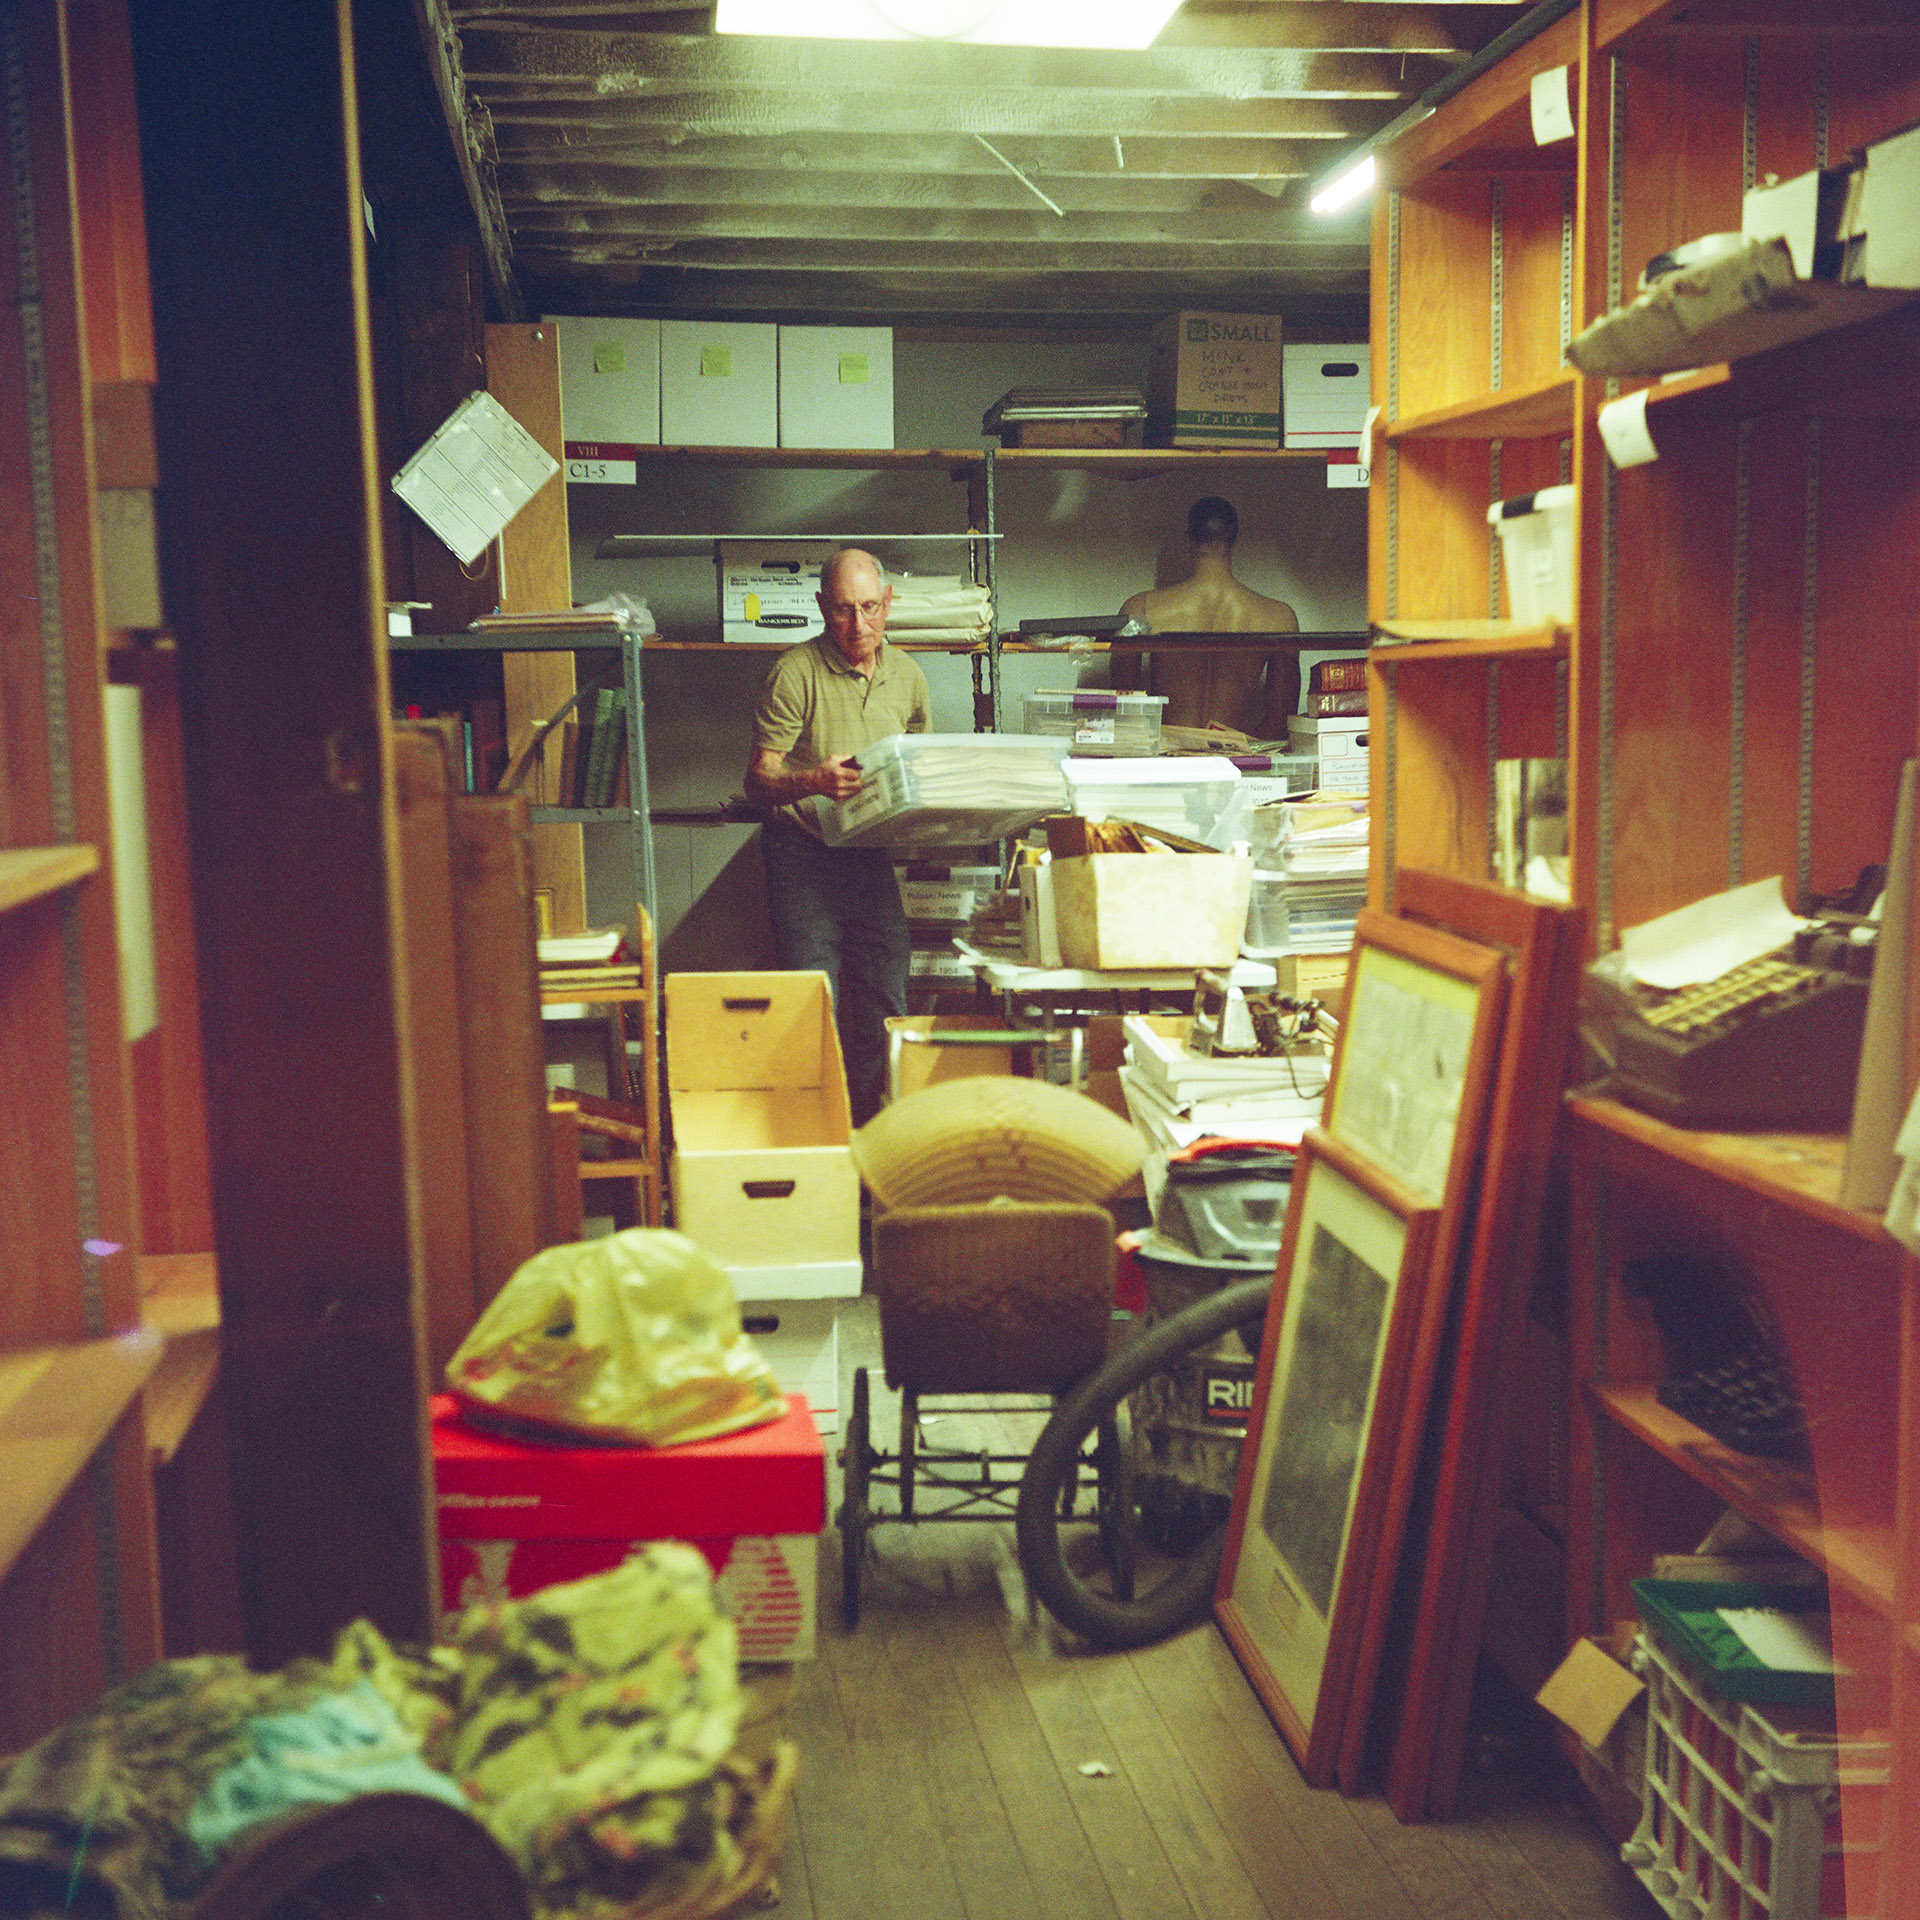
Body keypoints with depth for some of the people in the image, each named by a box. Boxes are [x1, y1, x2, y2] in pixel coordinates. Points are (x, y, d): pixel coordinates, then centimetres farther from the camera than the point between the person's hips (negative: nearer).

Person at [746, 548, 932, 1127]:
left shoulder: (907, 675, 9)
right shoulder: (797, 671, -8)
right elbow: (758, 779, -10)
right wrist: (813, 781, -30)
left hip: (873, 855, 5)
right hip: (803, 855, -5)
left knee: (885, 1008, 4)